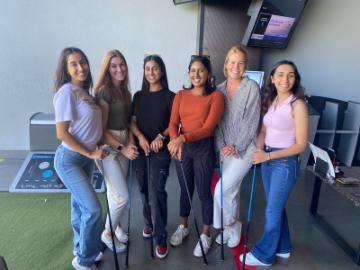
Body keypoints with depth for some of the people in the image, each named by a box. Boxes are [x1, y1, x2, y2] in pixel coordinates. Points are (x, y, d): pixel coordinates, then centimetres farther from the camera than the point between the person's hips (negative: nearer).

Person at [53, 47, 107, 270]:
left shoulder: (84, 91, 8)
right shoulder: (67, 91, -17)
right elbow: (62, 133, -20)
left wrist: (92, 153, 2)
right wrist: (91, 153, -15)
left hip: (86, 158, 8)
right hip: (69, 159, -8)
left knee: (81, 205, 19)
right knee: (93, 209, -6)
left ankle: (81, 249, 38)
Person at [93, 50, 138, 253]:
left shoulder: (126, 92, 10)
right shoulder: (104, 91, -13)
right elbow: (102, 128, -16)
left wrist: (131, 142, -1)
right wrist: (122, 148, -16)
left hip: (123, 144, 7)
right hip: (108, 146, -7)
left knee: (115, 192, 18)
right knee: (123, 196, -4)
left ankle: (116, 225, 39)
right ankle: (107, 233, 21)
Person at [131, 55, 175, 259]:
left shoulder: (170, 96, -1)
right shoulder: (139, 96, 10)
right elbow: (132, 121, 5)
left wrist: (161, 137, -19)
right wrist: (140, 137, -14)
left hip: (161, 150, -4)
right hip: (142, 148, 4)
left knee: (157, 191, -8)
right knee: (145, 189, 13)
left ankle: (161, 238, 4)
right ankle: (149, 222, 36)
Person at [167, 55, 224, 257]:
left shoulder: (216, 96, -8)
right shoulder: (181, 95, 5)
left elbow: (208, 127, -17)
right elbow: (173, 123, -3)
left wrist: (183, 138, -29)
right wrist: (175, 140, -24)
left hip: (204, 148, -4)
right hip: (182, 148, 4)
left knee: (204, 192, 7)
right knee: (185, 190, 19)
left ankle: (206, 235, 29)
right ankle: (183, 227, 40)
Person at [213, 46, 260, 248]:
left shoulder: (252, 87, -8)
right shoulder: (220, 89, 6)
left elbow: (252, 122, -12)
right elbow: (217, 122, 5)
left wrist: (236, 147, -14)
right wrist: (222, 145, -6)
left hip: (245, 148, -5)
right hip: (226, 149, 5)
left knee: (222, 190, -8)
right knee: (230, 191, 13)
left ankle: (229, 227, 20)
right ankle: (233, 229, 34)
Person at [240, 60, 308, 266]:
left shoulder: (298, 104, -15)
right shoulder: (271, 101, 5)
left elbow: (301, 145, -16)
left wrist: (268, 156, -19)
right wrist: (259, 150, -12)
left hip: (285, 163, -6)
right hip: (268, 160, 7)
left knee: (272, 211, 8)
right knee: (277, 207, 20)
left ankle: (264, 254, 28)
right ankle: (282, 248, 41)